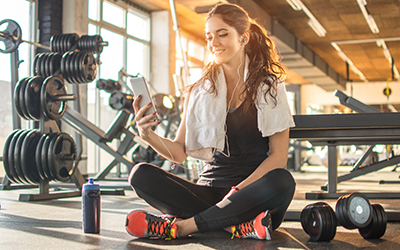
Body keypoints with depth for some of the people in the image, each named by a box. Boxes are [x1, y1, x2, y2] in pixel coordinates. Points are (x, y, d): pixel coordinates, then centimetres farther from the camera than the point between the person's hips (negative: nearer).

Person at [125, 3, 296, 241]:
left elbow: (279, 156, -5)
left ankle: (179, 226, -29)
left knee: (282, 181, -36)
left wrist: (239, 191, -19)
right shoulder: (200, 92, 12)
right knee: (141, 174, -19)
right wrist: (148, 135, -12)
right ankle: (238, 226, -30)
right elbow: (179, 152, 8)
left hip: (254, 190, -2)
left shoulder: (269, 86, 4)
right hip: (211, 190, 2)